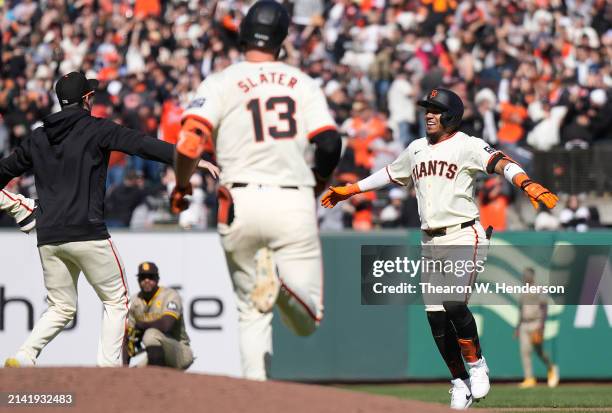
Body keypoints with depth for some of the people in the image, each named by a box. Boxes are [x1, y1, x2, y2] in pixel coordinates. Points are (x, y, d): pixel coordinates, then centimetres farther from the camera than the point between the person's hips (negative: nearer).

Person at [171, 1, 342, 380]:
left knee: (251, 312, 15)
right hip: (294, 204, 0)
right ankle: (280, 280, -30)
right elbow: (330, 145, 0)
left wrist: (181, 186, 9)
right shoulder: (302, 83, 10)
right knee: (307, 321, 2)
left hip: (241, 204, 0)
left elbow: (191, 139, -10)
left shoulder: (221, 83, 4)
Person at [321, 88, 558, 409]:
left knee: (454, 304, -22)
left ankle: (476, 364, 0)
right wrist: (349, 190, 36)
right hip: (430, 243, 7)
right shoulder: (416, 149, 15)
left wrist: (527, 185, -40)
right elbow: (390, 174, 30)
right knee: (435, 315, 2)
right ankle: (460, 383, 12)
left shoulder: (466, 146, -6)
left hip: (463, 237, -7)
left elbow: (499, 162, -22)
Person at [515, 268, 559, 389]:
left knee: (539, 351, -5)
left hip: (536, 323, -6)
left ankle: (551, 369, 20)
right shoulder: (523, 293, 16)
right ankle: (529, 379, -6)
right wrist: (518, 327, 20)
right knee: (524, 351, -5)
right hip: (524, 325, 6)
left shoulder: (539, 291, -5)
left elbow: (544, 310, -11)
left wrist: (541, 326, -20)